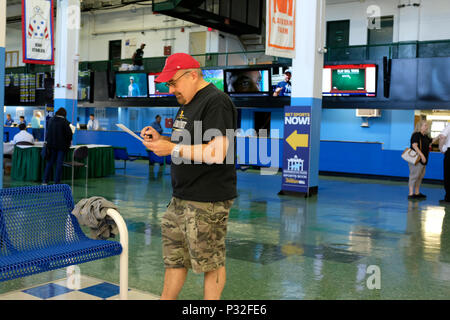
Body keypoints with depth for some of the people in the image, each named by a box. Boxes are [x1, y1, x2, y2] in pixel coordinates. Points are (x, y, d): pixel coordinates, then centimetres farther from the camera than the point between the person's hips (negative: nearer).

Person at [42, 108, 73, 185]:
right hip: (62, 145, -4)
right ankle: (56, 182, 3)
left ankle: (45, 181, 10)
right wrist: (69, 141, 5)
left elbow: (48, 131, 13)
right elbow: (69, 132, -11)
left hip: (51, 144, 4)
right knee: (59, 163, 2)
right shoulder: (64, 121, -12)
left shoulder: (51, 120, 3)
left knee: (50, 162, 11)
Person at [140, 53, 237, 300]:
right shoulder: (188, 103, 17)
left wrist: (172, 149, -19)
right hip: (182, 197, 10)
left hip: (208, 201, -10)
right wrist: (160, 139, 8)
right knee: (173, 256, 16)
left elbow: (216, 153, -24)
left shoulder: (216, 102, -14)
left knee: (211, 263, 2)